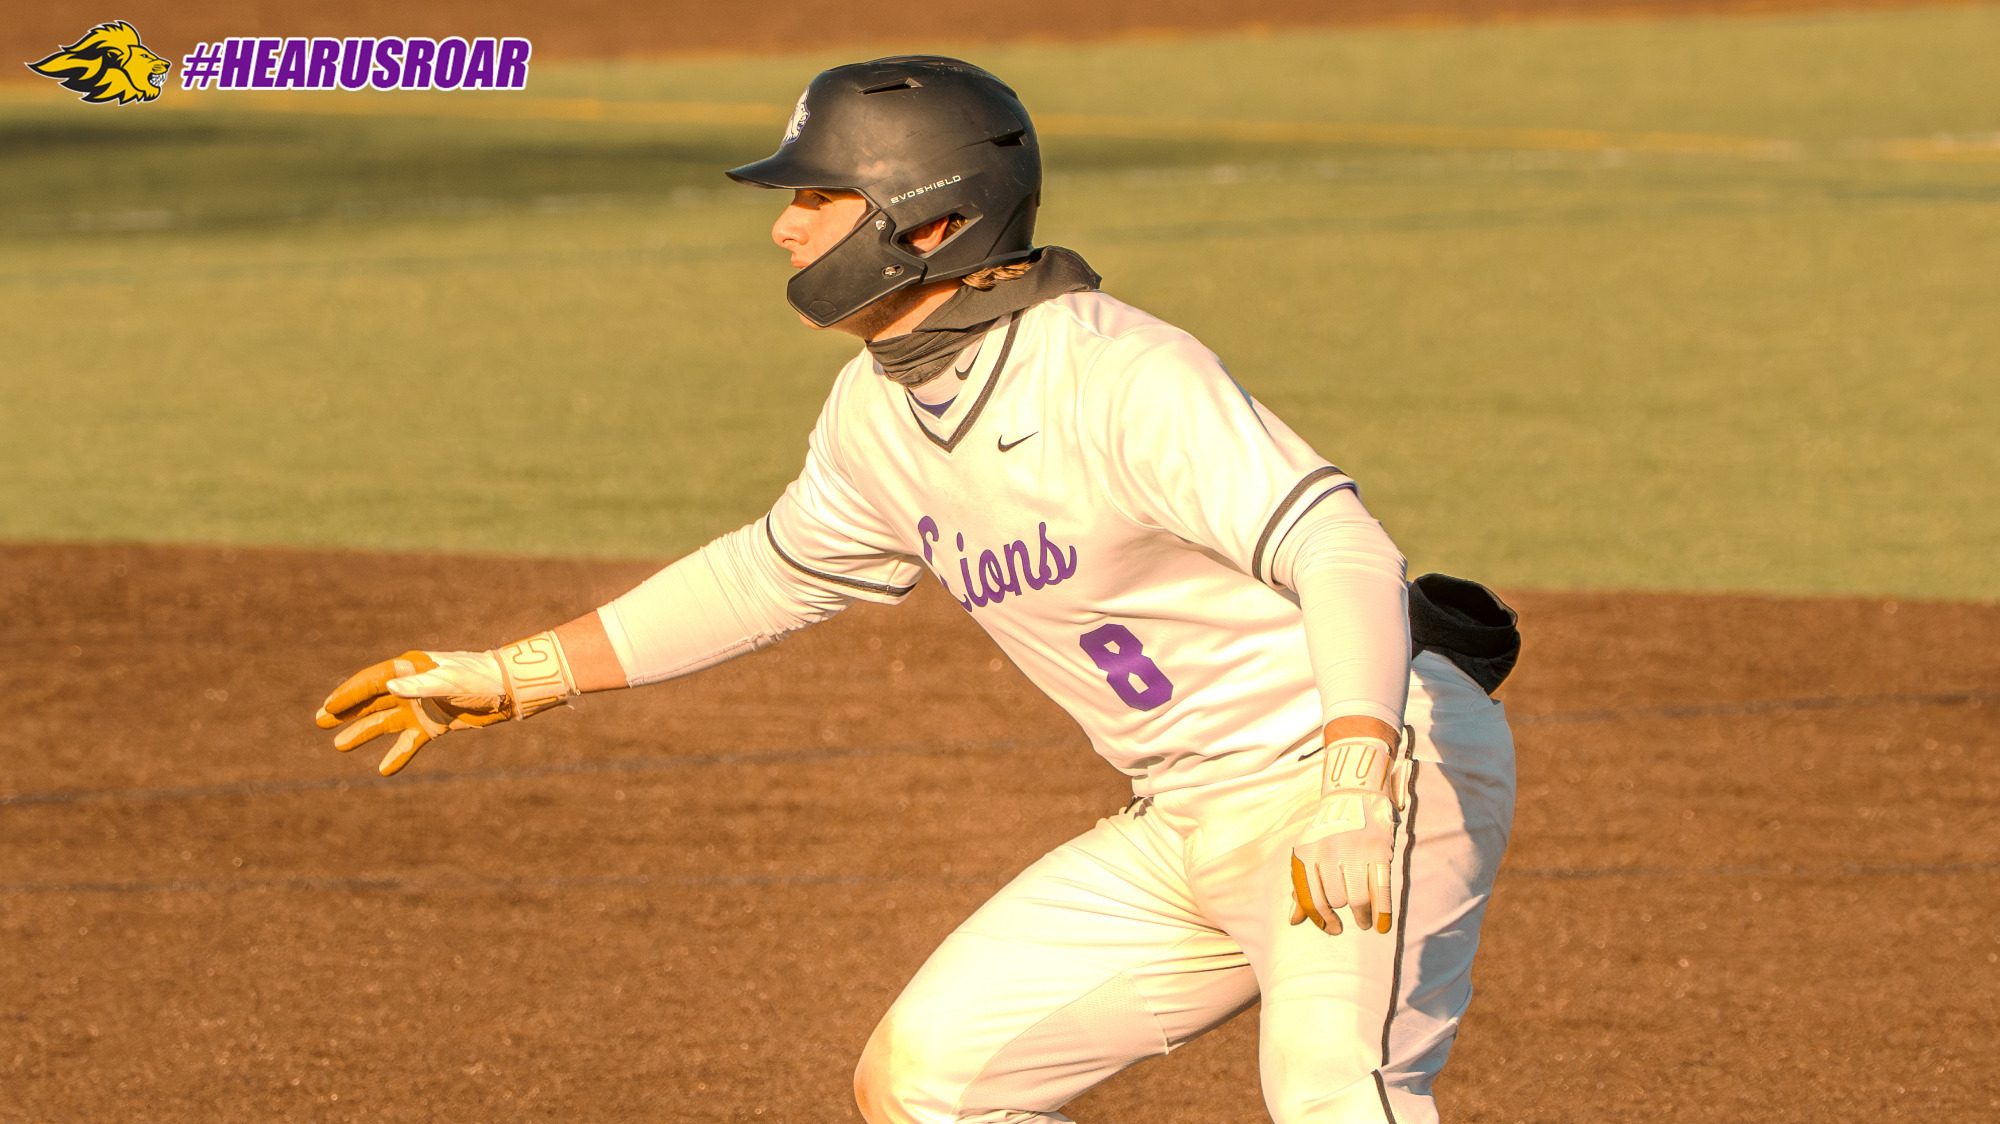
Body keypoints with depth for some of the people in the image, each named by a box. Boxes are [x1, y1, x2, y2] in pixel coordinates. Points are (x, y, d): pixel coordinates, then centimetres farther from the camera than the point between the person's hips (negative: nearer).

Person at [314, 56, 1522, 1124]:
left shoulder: (1119, 377, -23)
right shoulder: (884, 413, 5)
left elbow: (1343, 552, -34)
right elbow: (781, 569, 24)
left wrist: (1354, 788, -50)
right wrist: (520, 676, 25)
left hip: (1387, 758, -9)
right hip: (1190, 828, 9)